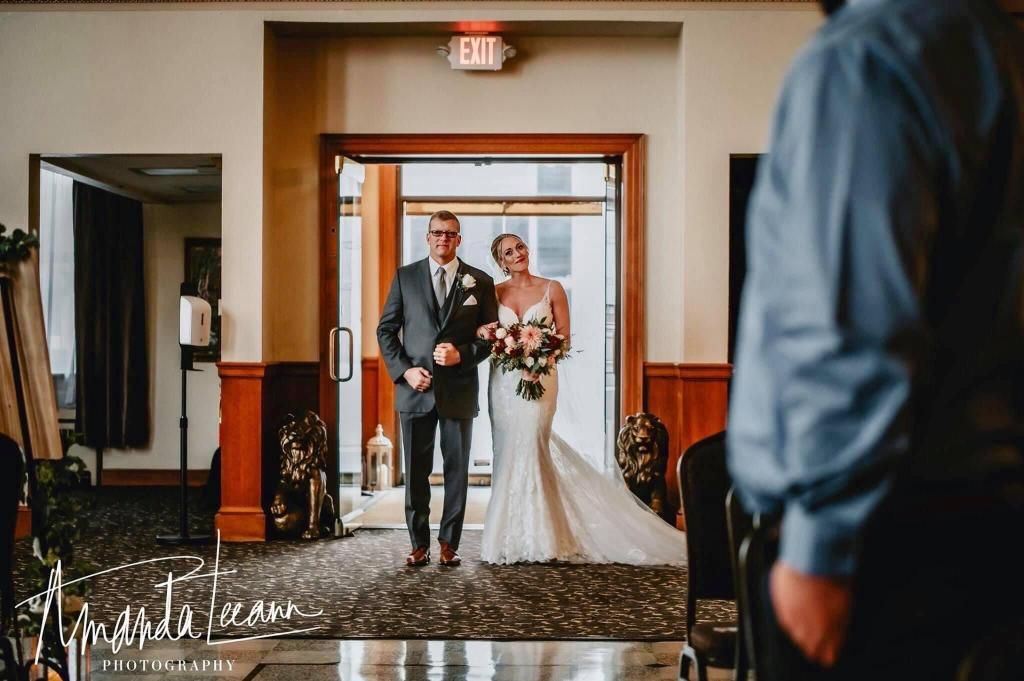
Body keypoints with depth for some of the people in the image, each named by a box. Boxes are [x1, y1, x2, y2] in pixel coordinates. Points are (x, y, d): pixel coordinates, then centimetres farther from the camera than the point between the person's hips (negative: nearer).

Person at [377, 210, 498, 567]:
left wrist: (462, 354, -13)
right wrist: (404, 370, -8)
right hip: (415, 389, 0)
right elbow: (386, 330, 5)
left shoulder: (481, 282, 5)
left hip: (459, 389, 0)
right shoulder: (405, 277, 6)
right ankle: (419, 544, 17)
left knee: (457, 470, 6)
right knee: (416, 471, 6)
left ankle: (449, 543, 18)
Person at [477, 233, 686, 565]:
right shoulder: (494, 292, 9)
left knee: (528, 449, -10)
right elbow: (481, 330, 10)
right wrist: (483, 332, -13)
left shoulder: (552, 289, 3)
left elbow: (564, 337, 0)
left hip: (540, 379, -2)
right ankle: (507, 537, 13)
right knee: (506, 453, 4)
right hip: (503, 382, 3)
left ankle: (533, 538, -1)